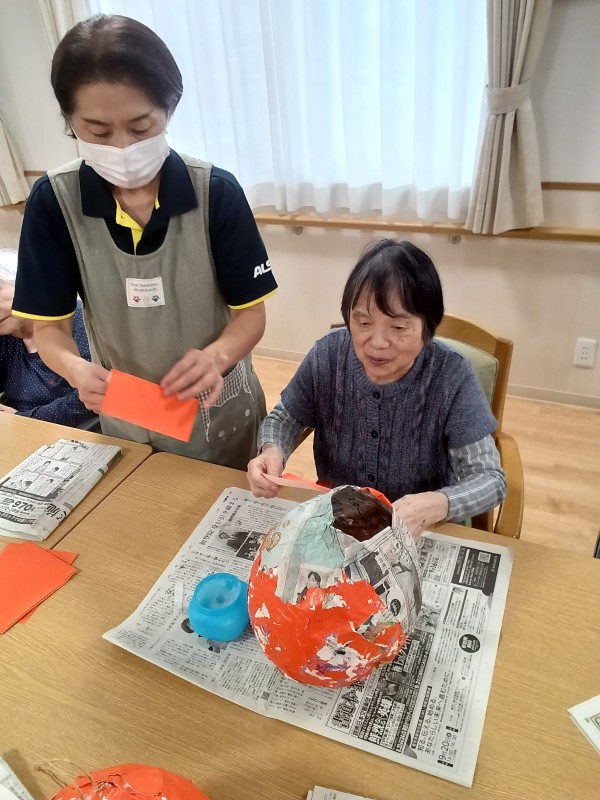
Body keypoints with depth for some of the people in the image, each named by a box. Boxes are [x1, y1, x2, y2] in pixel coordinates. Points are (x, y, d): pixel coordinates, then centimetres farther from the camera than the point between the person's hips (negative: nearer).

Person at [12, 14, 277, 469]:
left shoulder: (217, 193, -17)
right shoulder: (53, 202, -13)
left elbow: (251, 314, -13)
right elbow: (50, 328, -10)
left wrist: (216, 356, -35)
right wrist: (77, 369, -32)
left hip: (220, 410, -1)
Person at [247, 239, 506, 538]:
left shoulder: (452, 378, -19)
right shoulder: (328, 354, -13)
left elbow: (490, 478, -17)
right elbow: (284, 418, 1)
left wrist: (435, 506, -38)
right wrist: (272, 451, -22)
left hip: (421, 536, -1)